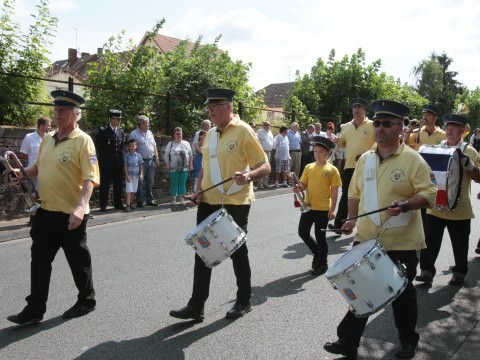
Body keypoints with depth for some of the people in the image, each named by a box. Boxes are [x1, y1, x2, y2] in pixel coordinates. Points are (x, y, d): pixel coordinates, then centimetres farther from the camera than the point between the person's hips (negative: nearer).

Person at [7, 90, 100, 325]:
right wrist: (23, 172, 2)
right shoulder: (48, 139, 10)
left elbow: (90, 178, -20)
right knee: (39, 260, 10)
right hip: (46, 211, 7)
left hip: (70, 215, -7)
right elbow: (38, 166, 23)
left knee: (78, 261, 9)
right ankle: (35, 309, 22)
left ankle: (86, 301, 29)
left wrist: (80, 207, -31)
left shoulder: (83, 140, -13)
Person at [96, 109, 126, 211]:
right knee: (105, 184, 1)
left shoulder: (121, 131, 9)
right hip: (106, 163, -5)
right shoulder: (103, 131, -6)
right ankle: (103, 205, 8)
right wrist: (102, 159, -3)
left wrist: (121, 159, 10)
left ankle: (118, 204, 20)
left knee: (118, 184, 9)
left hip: (118, 163, 5)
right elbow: (98, 147, -3)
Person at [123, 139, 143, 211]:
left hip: (136, 175, 3)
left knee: (133, 191, 9)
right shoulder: (126, 155, -4)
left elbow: (141, 165, 8)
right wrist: (127, 176, -11)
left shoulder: (138, 155, 4)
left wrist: (141, 174, -4)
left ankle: (131, 203, 21)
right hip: (129, 175, -3)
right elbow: (125, 166, -5)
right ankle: (127, 205, -7)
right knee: (129, 190, -8)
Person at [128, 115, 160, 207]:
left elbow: (154, 146, 19)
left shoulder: (150, 133, 15)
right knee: (141, 183, -2)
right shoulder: (134, 134, -6)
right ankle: (140, 202, 6)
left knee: (150, 182, 11)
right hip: (141, 161, -6)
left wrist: (156, 158, 11)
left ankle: (150, 200, 19)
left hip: (151, 161, 6)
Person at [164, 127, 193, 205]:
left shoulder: (186, 144, 10)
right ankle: (174, 199, 7)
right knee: (174, 183, 0)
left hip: (184, 168, 2)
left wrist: (190, 164, 7)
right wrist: (167, 164, -7)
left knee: (182, 183, 4)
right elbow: (166, 155, 3)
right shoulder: (170, 144, 4)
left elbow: (190, 155, 13)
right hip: (174, 168, -2)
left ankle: (180, 197, 15)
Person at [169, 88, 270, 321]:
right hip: (209, 202, 7)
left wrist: (248, 176, -31)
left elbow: (265, 167, -11)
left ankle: (244, 301, 26)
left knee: (237, 251, 7)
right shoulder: (210, 134, 12)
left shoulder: (243, 131, -9)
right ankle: (196, 305, 16)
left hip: (235, 203, -6)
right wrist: (200, 190, 5)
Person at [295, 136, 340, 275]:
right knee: (303, 232, 8)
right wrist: (299, 188, -16)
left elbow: (334, 191, -7)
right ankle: (318, 252, 32)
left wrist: (332, 209, -11)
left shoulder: (332, 170, -6)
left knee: (320, 236, 4)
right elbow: (303, 184, 7)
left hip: (323, 209, -5)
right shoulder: (309, 167, 5)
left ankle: (322, 264, 21)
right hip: (308, 206, 5)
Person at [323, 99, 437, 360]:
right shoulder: (365, 159, 7)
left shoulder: (413, 159, -8)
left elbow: (429, 194, -12)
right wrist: (352, 219, 4)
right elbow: (355, 194, 16)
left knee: (402, 292, 13)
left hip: (401, 242, -4)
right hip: (366, 238, 4)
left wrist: (404, 206, -28)